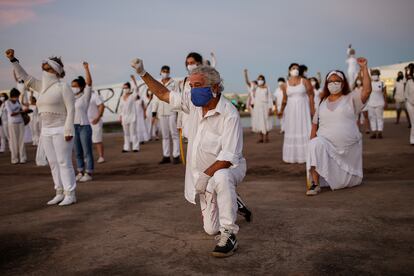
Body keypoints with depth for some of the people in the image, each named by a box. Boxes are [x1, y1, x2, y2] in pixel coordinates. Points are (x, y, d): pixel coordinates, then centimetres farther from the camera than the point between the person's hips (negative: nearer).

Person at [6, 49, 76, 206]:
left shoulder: (63, 87, -9)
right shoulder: (44, 87, 13)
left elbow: (71, 109, -14)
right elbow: (24, 77, 13)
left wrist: (69, 130, -21)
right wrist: (12, 59, 4)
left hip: (61, 131, -8)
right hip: (46, 132, 8)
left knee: (64, 163, -8)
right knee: (53, 163, 8)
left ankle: (70, 195, -3)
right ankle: (60, 194, 14)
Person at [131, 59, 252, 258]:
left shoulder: (229, 114, -24)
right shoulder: (194, 102, -4)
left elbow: (229, 156, -28)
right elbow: (164, 94, 7)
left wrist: (206, 174, -38)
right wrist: (143, 73, 0)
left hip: (229, 168, -6)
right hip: (205, 175, 6)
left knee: (220, 178, -44)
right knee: (211, 229, 10)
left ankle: (229, 234, -29)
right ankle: (231, 204, 41)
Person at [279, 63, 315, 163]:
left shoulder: (305, 81, 1)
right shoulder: (285, 85, 7)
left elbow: (310, 96, -2)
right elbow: (285, 99, 12)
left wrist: (312, 110, -9)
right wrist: (282, 110, 4)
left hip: (303, 109, -2)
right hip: (291, 110, 2)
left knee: (304, 130, -3)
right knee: (292, 132, 3)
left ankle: (305, 155, 2)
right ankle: (292, 156, 9)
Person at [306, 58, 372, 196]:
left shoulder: (351, 98, 2)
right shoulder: (323, 103, 11)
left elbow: (367, 90, -16)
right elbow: (315, 124, 14)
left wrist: (364, 68, -18)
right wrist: (312, 142, 3)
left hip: (349, 147, 0)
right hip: (326, 144, 1)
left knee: (348, 181, 12)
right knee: (316, 145, -35)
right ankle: (315, 184, -33)